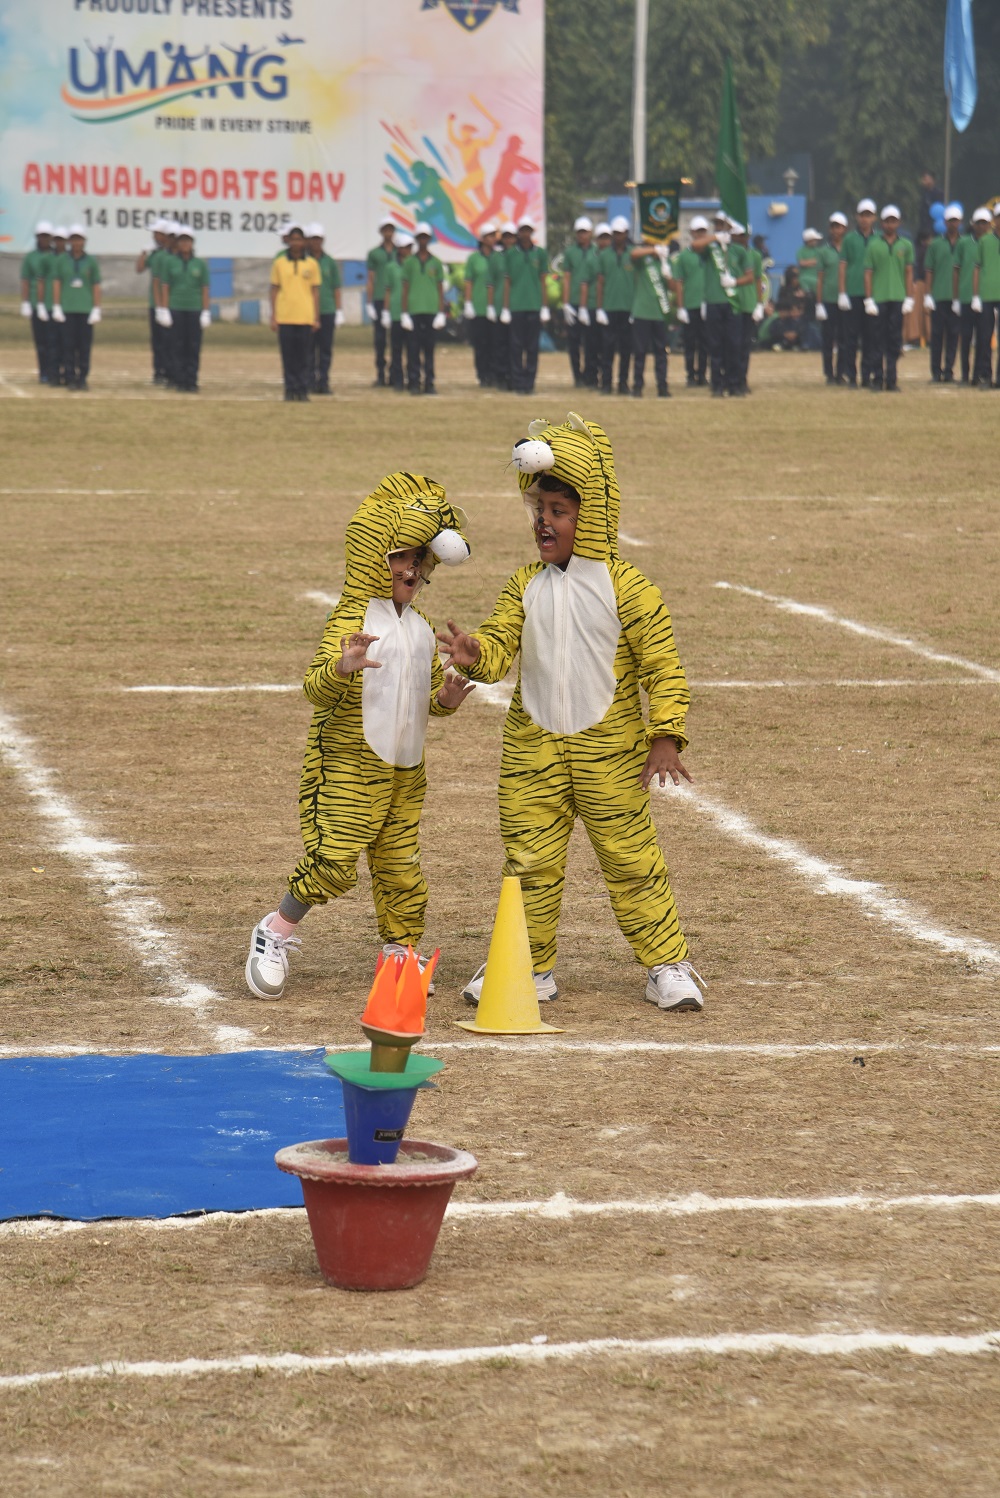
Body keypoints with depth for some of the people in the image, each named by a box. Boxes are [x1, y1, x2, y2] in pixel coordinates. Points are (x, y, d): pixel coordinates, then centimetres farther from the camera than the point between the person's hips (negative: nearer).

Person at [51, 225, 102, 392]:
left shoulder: (91, 261, 4)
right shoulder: (61, 260, 4)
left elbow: (97, 287, 3)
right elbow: (56, 284, 4)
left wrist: (97, 310, -4)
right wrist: (56, 308, -4)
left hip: (86, 309, 0)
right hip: (68, 308, 0)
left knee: (85, 345, 0)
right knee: (69, 344, -2)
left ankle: (83, 378, 7)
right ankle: (71, 379, 0)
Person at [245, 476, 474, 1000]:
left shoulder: (421, 628, 12)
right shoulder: (352, 622, -13)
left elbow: (427, 695, 25)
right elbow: (315, 688, -24)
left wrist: (445, 699, 1)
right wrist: (341, 667, -45)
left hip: (405, 769, 7)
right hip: (348, 764, -7)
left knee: (401, 864, 8)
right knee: (334, 857, -13)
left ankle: (398, 951, 20)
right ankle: (276, 932, 4)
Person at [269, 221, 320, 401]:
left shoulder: (311, 264, 7)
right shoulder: (279, 263, 6)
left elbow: (315, 291, 8)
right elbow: (274, 290, 7)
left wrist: (316, 318, 3)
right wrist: (273, 317, 1)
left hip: (305, 317, 0)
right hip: (284, 317, 0)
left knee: (304, 356, -1)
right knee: (288, 356, 0)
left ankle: (303, 390, 3)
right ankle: (291, 390, 5)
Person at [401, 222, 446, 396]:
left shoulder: (436, 263, 9)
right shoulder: (410, 262, 8)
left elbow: (440, 289, 9)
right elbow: (405, 289, 7)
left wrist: (441, 313, 1)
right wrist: (404, 313, 0)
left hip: (432, 310, 0)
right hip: (414, 309, 0)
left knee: (429, 347, 2)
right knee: (414, 347, -2)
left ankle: (429, 383, 4)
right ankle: (414, 383, 0)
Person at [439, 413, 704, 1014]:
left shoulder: (626, 586, -7)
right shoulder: (525, 585, 6)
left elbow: (664, 666, -7)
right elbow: (500, 644, 0)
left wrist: (666, 737, -14)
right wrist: (475, 655, -24)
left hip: (609, 745, -4)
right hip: (532, 745, 4)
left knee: (632, 857, 0)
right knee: (529, 860, 7)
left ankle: (669, 965, 10)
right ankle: (531, 967, 20)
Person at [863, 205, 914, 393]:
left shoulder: (905, 245, 10)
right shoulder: (873, 245, 7)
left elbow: (909, 273, 10)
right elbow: (868, 273, 5)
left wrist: (909, 299, 2)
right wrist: (868, 300, -2)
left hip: (898, 298, 1)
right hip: (879, 298, -1)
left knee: (895, 341, -1)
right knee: (879, 340, -1)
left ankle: (891, 379, 1)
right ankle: (877, 378, 2)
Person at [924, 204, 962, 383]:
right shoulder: (935, 244, 8)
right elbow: (929, 270, 8)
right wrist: (927, 295, 1)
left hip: (957, 297, 0)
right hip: (938, 297, 0)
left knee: (954, 334, 0)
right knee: (937, 334, 0)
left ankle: (949, 371, 5)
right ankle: (936, 372, 5)